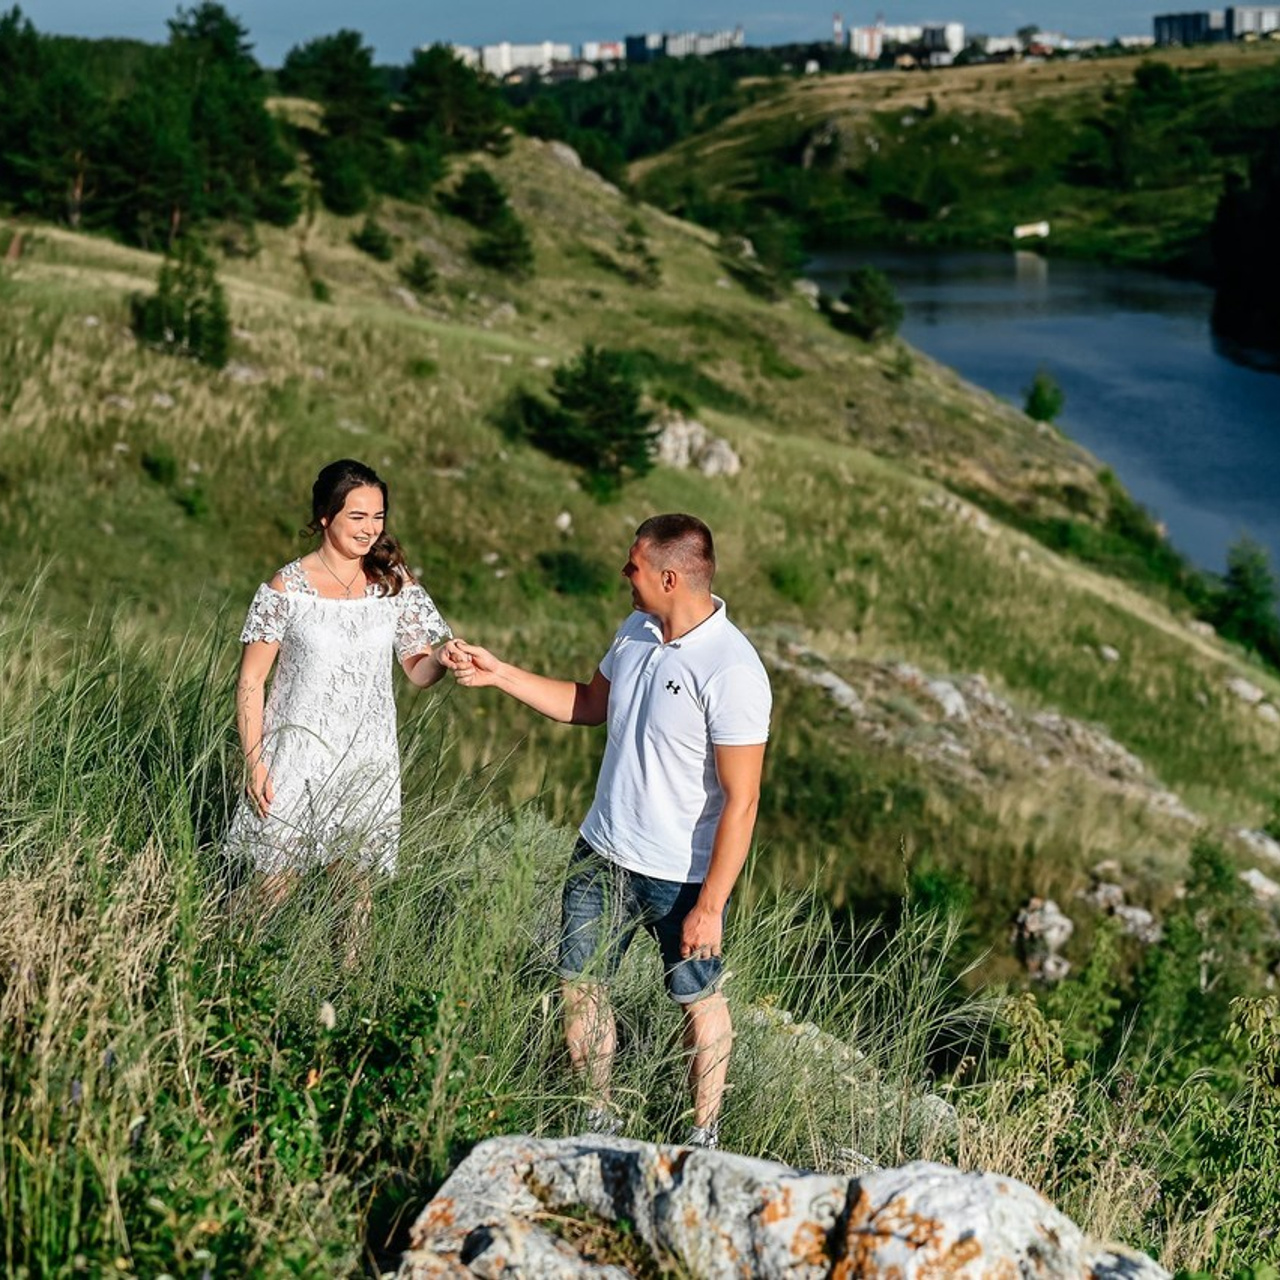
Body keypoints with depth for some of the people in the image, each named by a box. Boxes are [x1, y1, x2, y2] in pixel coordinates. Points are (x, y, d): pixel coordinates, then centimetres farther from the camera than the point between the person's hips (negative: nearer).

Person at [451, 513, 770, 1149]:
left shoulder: (732, 672, -26)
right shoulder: (635, 633, -1)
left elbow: (741, 802, -24)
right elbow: (590, 703, 19)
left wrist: (710, 906, -23)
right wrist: (499, 674, 12)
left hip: (681, 876, -7)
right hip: (602, 855, 7)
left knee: (699, 999, 12)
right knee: (579, 986, 15)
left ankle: (704, 1137, 29)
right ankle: (599, 1119, 33)